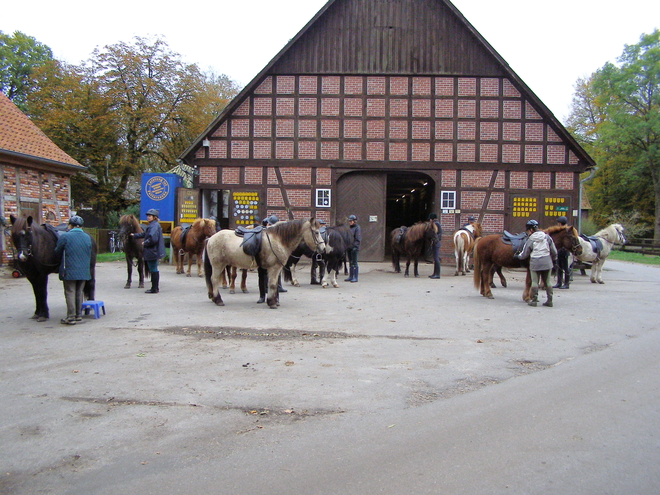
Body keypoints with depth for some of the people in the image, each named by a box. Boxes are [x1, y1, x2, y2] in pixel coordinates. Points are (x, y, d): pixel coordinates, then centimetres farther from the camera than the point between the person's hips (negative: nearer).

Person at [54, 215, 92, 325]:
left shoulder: (65, 236, -10)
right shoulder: (87, 237, 6)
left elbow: (57, 252, -1)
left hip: (69, 271, -5)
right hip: (84, 271, 5)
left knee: (70, 293, 1)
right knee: (79, 292, 14)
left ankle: (71, 317, 2)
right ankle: (79, 315, 18)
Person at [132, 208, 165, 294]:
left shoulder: (154, 226, -18)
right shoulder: (151, 225, 14)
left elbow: (153, 238, -29)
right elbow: (144, 234, 28)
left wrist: (145, 243, -14)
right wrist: (134, 235, 33)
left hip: (152, 251, -10)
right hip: (153, 251, 10)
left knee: (153, 270, -3)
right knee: (154, 270, 16)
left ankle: (154, 289, 3)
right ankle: (156, 288, 24)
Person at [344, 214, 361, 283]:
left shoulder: (357, 228, -8)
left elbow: (358, 239, -12)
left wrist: (354, 246, -20)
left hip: (354, 248, -8)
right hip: (349, 248, 8)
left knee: (354, 262, -5)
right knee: (350, 262, 12)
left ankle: (355, 277, 0)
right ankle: (351, 276, 18)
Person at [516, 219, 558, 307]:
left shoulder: (530, 240, -6)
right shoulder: (547, 237, 2)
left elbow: (524, 254, 2)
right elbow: (554, 251, 7)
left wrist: (517, 256, 21)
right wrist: (554, 260, 23)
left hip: (535, 264, -3)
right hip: (547, 263, 3)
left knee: (535, 282, 5)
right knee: (547, 282, 11)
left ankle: (534, 300, 8)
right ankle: (549, 300, 13)